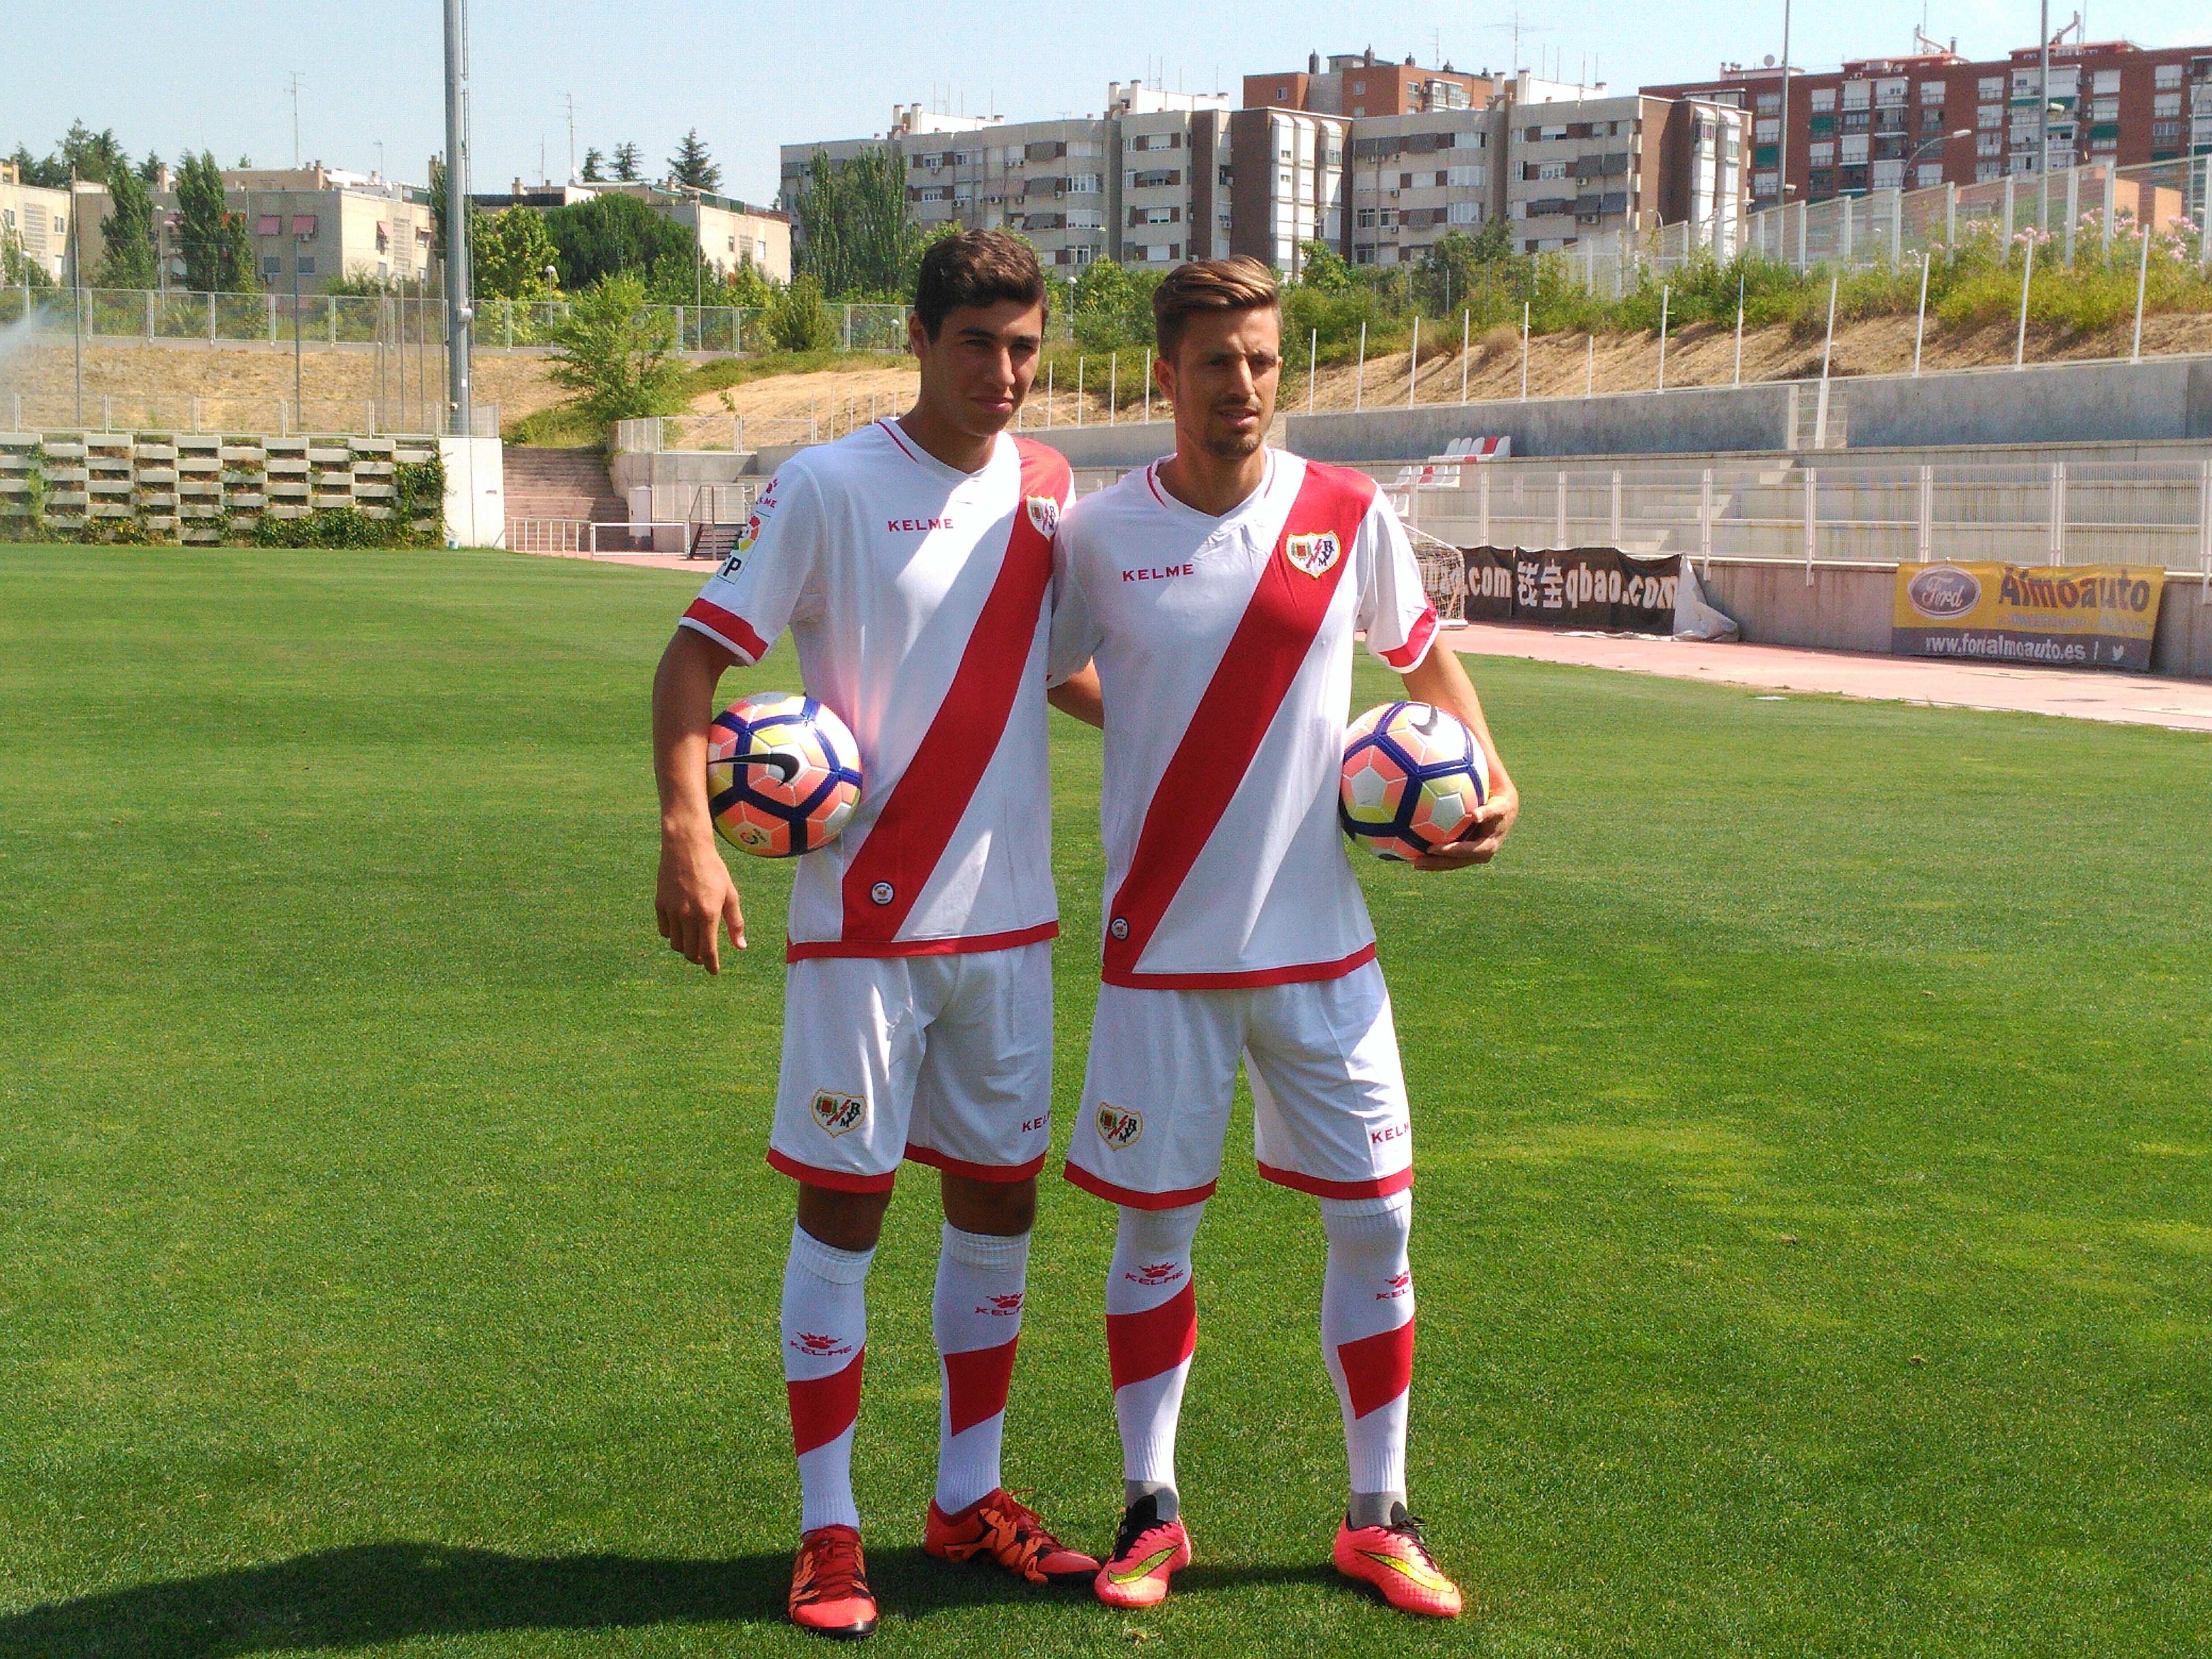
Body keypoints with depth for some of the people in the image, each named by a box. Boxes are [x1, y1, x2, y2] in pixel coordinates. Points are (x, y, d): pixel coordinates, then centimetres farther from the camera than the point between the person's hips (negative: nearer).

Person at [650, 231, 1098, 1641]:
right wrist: (688, 834, -25)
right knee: (845, 1212, 0)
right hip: (865, 924, -5)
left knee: (1000, 1204, 11)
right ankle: (829, 1529, 12)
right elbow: (696, 653, -12)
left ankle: (971, 1498, 27)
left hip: (1010, 921, 5)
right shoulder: (829, 487, -9)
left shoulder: (1048, 486, 7)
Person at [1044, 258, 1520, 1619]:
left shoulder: (1349, 515, -2)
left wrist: (1490, 777, 0)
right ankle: (1151, 1510, 24)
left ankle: (1380, 1517, 21)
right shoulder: (1100, 533, -5)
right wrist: (1166, 736, -4)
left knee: (1377, 1217, 4)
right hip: (1164, 947, -1)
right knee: (1157, 1228, 7)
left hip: (1323, 945, 2)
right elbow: (1053, 672, 11)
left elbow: (1425, 653, 14)